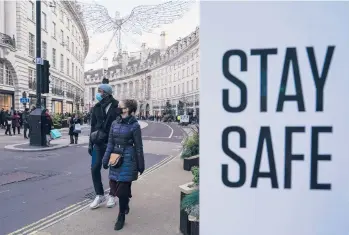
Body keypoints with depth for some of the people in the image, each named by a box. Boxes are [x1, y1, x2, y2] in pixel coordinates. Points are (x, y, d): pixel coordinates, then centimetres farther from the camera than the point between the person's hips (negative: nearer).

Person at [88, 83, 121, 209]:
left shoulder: (118, 107, -9)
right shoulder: (97, 107, 6)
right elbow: (93, 126, 10)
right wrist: (91, 143, 9)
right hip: (99, 143, 4)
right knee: (95, 168, 3)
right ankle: (99, 195, 20)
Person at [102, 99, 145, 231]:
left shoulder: (134, 125, -10)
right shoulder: (115, 123, 5)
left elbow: (139, 147, -6)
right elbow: (110, 143, 9)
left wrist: (141, 165, -4)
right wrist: (105, 159, 5)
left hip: (128, 159, -5)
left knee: (123, 187, -1)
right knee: (114, 185, 13)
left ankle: (121, 217, 17)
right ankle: (125, 204, 41)